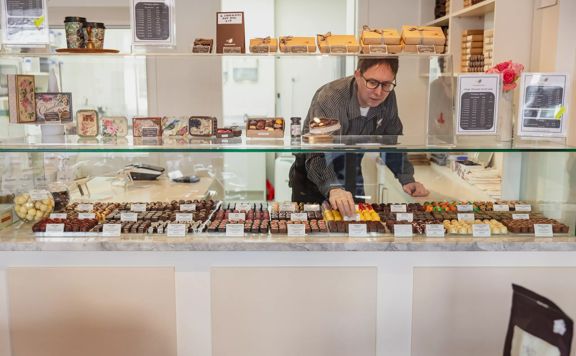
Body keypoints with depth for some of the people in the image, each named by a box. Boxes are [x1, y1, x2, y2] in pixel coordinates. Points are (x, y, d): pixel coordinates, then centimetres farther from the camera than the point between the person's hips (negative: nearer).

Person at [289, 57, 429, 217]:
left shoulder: (388, 98, -13)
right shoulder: (328, 99, -31)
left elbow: (393, 141, 0)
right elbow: (317, 155, -42)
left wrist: (407, 180, -14)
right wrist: (333, 189, -60)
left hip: (353, 178, 5)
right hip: (314, 178, -4)